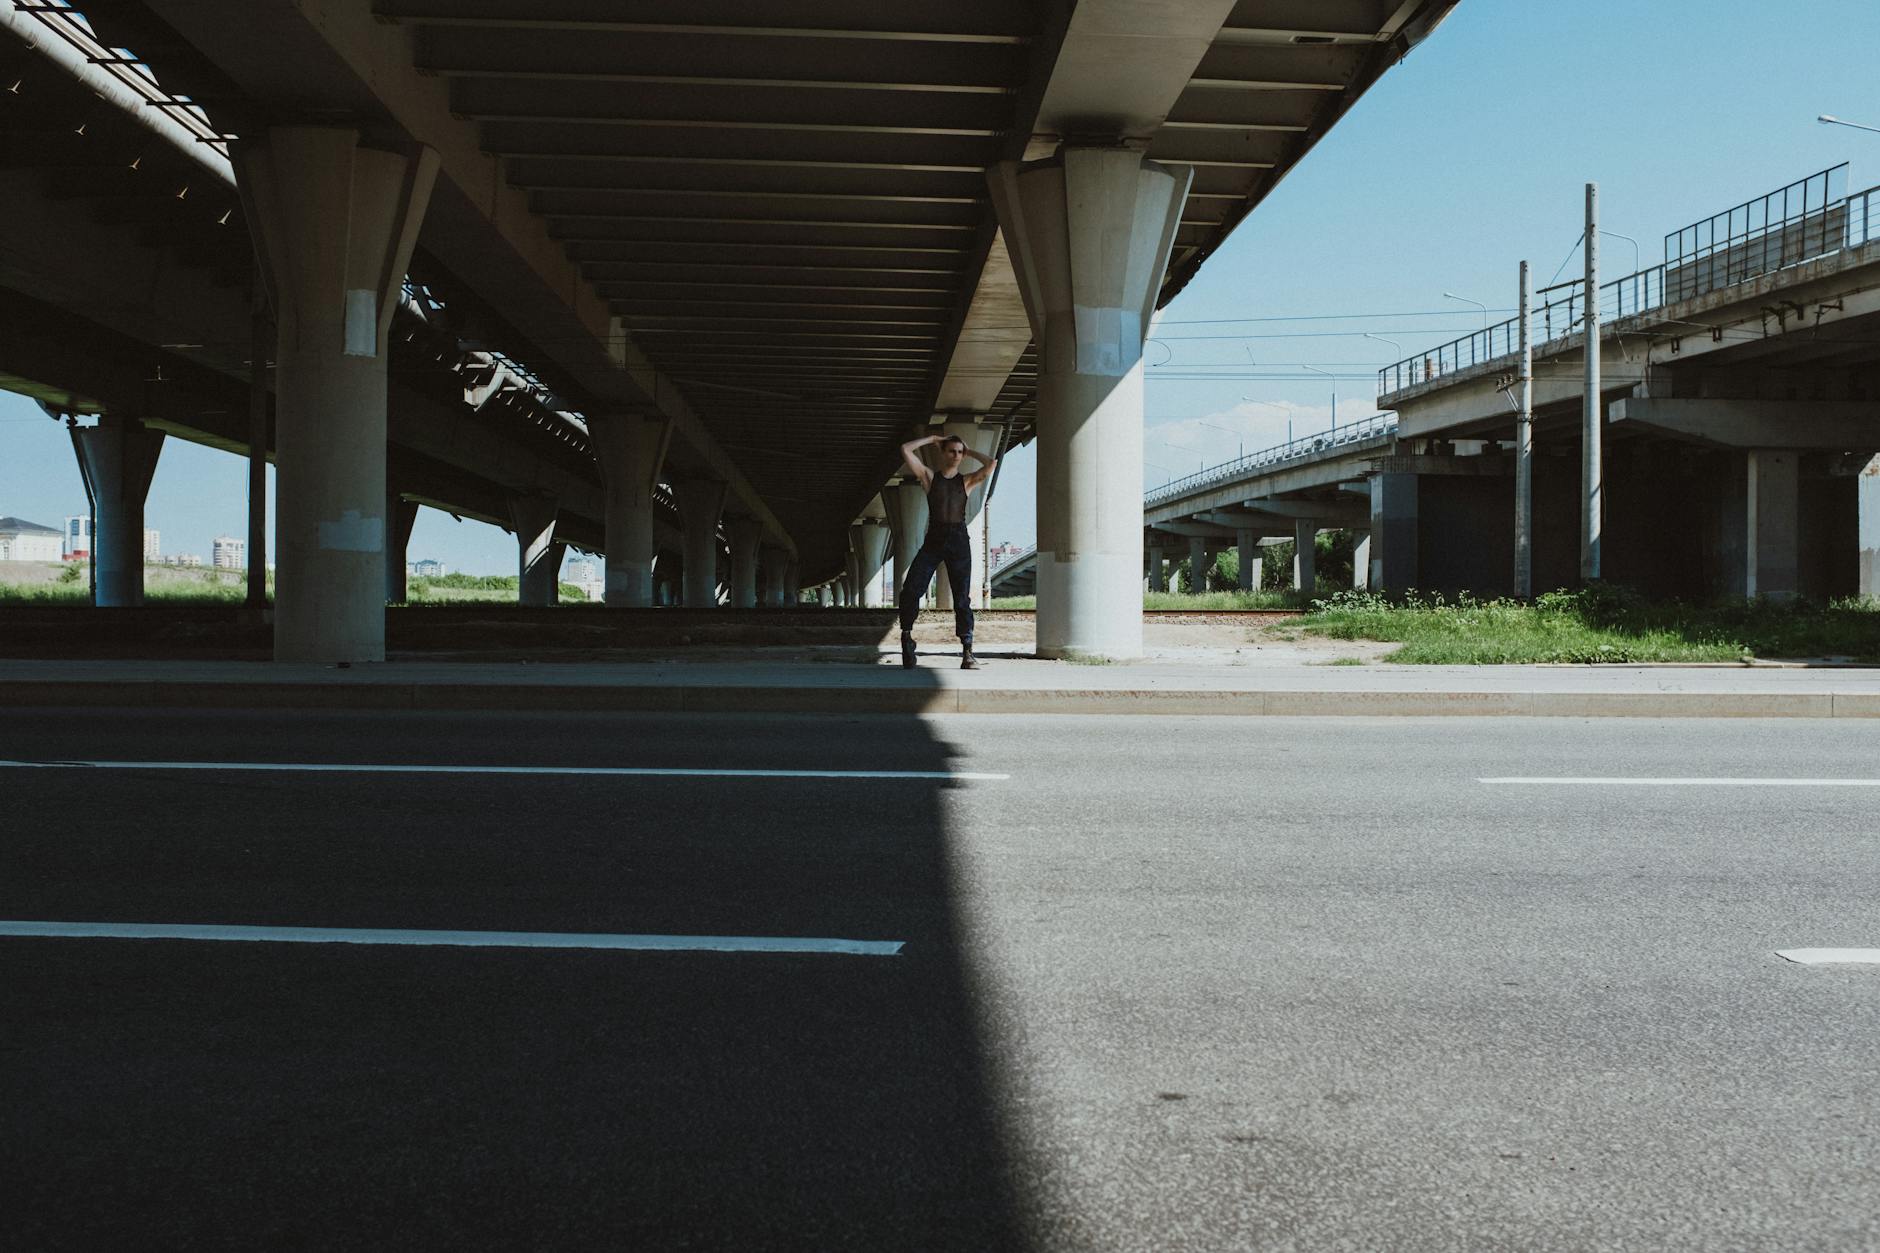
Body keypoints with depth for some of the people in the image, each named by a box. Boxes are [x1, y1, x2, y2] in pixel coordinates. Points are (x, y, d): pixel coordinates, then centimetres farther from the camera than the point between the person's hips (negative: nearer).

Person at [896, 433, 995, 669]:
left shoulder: (966, 481, 11)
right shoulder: (929, 477, 9)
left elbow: (991, 463, -1)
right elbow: (906, 450, 2)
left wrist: (969, 452, 11)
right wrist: (932, 439, 10)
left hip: (959, 542, 0)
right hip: (933, 540, 0)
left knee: (962, 598, -1)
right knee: (910, 590, -13)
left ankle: (967, 652, -2)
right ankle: (907, 636, 4)